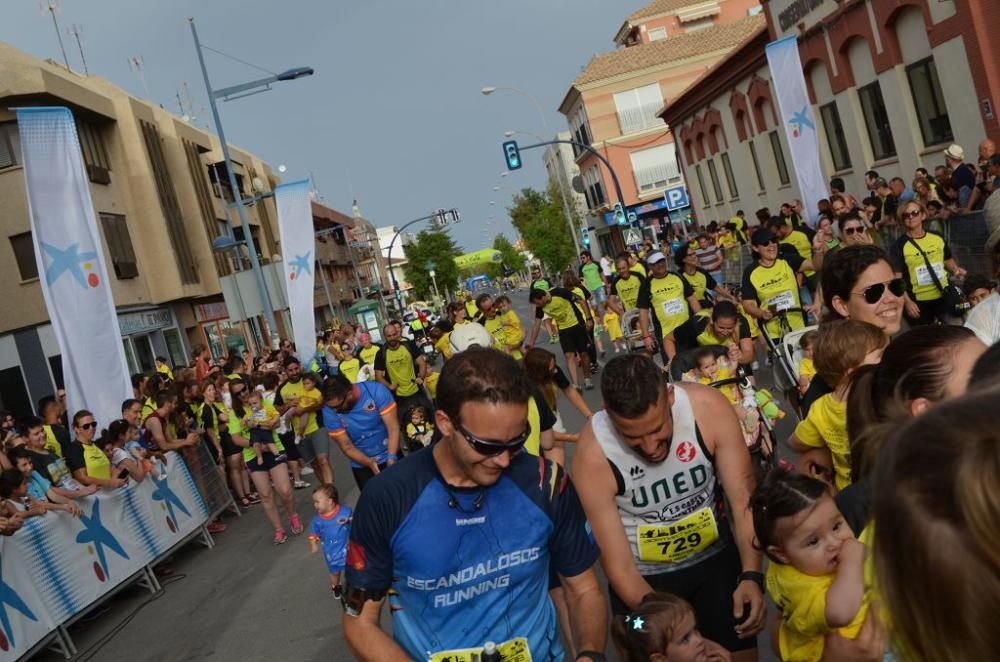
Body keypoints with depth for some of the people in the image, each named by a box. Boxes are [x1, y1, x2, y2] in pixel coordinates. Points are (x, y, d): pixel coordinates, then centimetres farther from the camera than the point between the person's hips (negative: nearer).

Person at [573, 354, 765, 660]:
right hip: (644, 577, -2)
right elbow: (619, 567, -21)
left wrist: (752, 575, -30)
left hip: (715, 557, 2)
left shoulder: (709, 408, -25)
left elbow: (744, 499, -17)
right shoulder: (593, 455, -28)